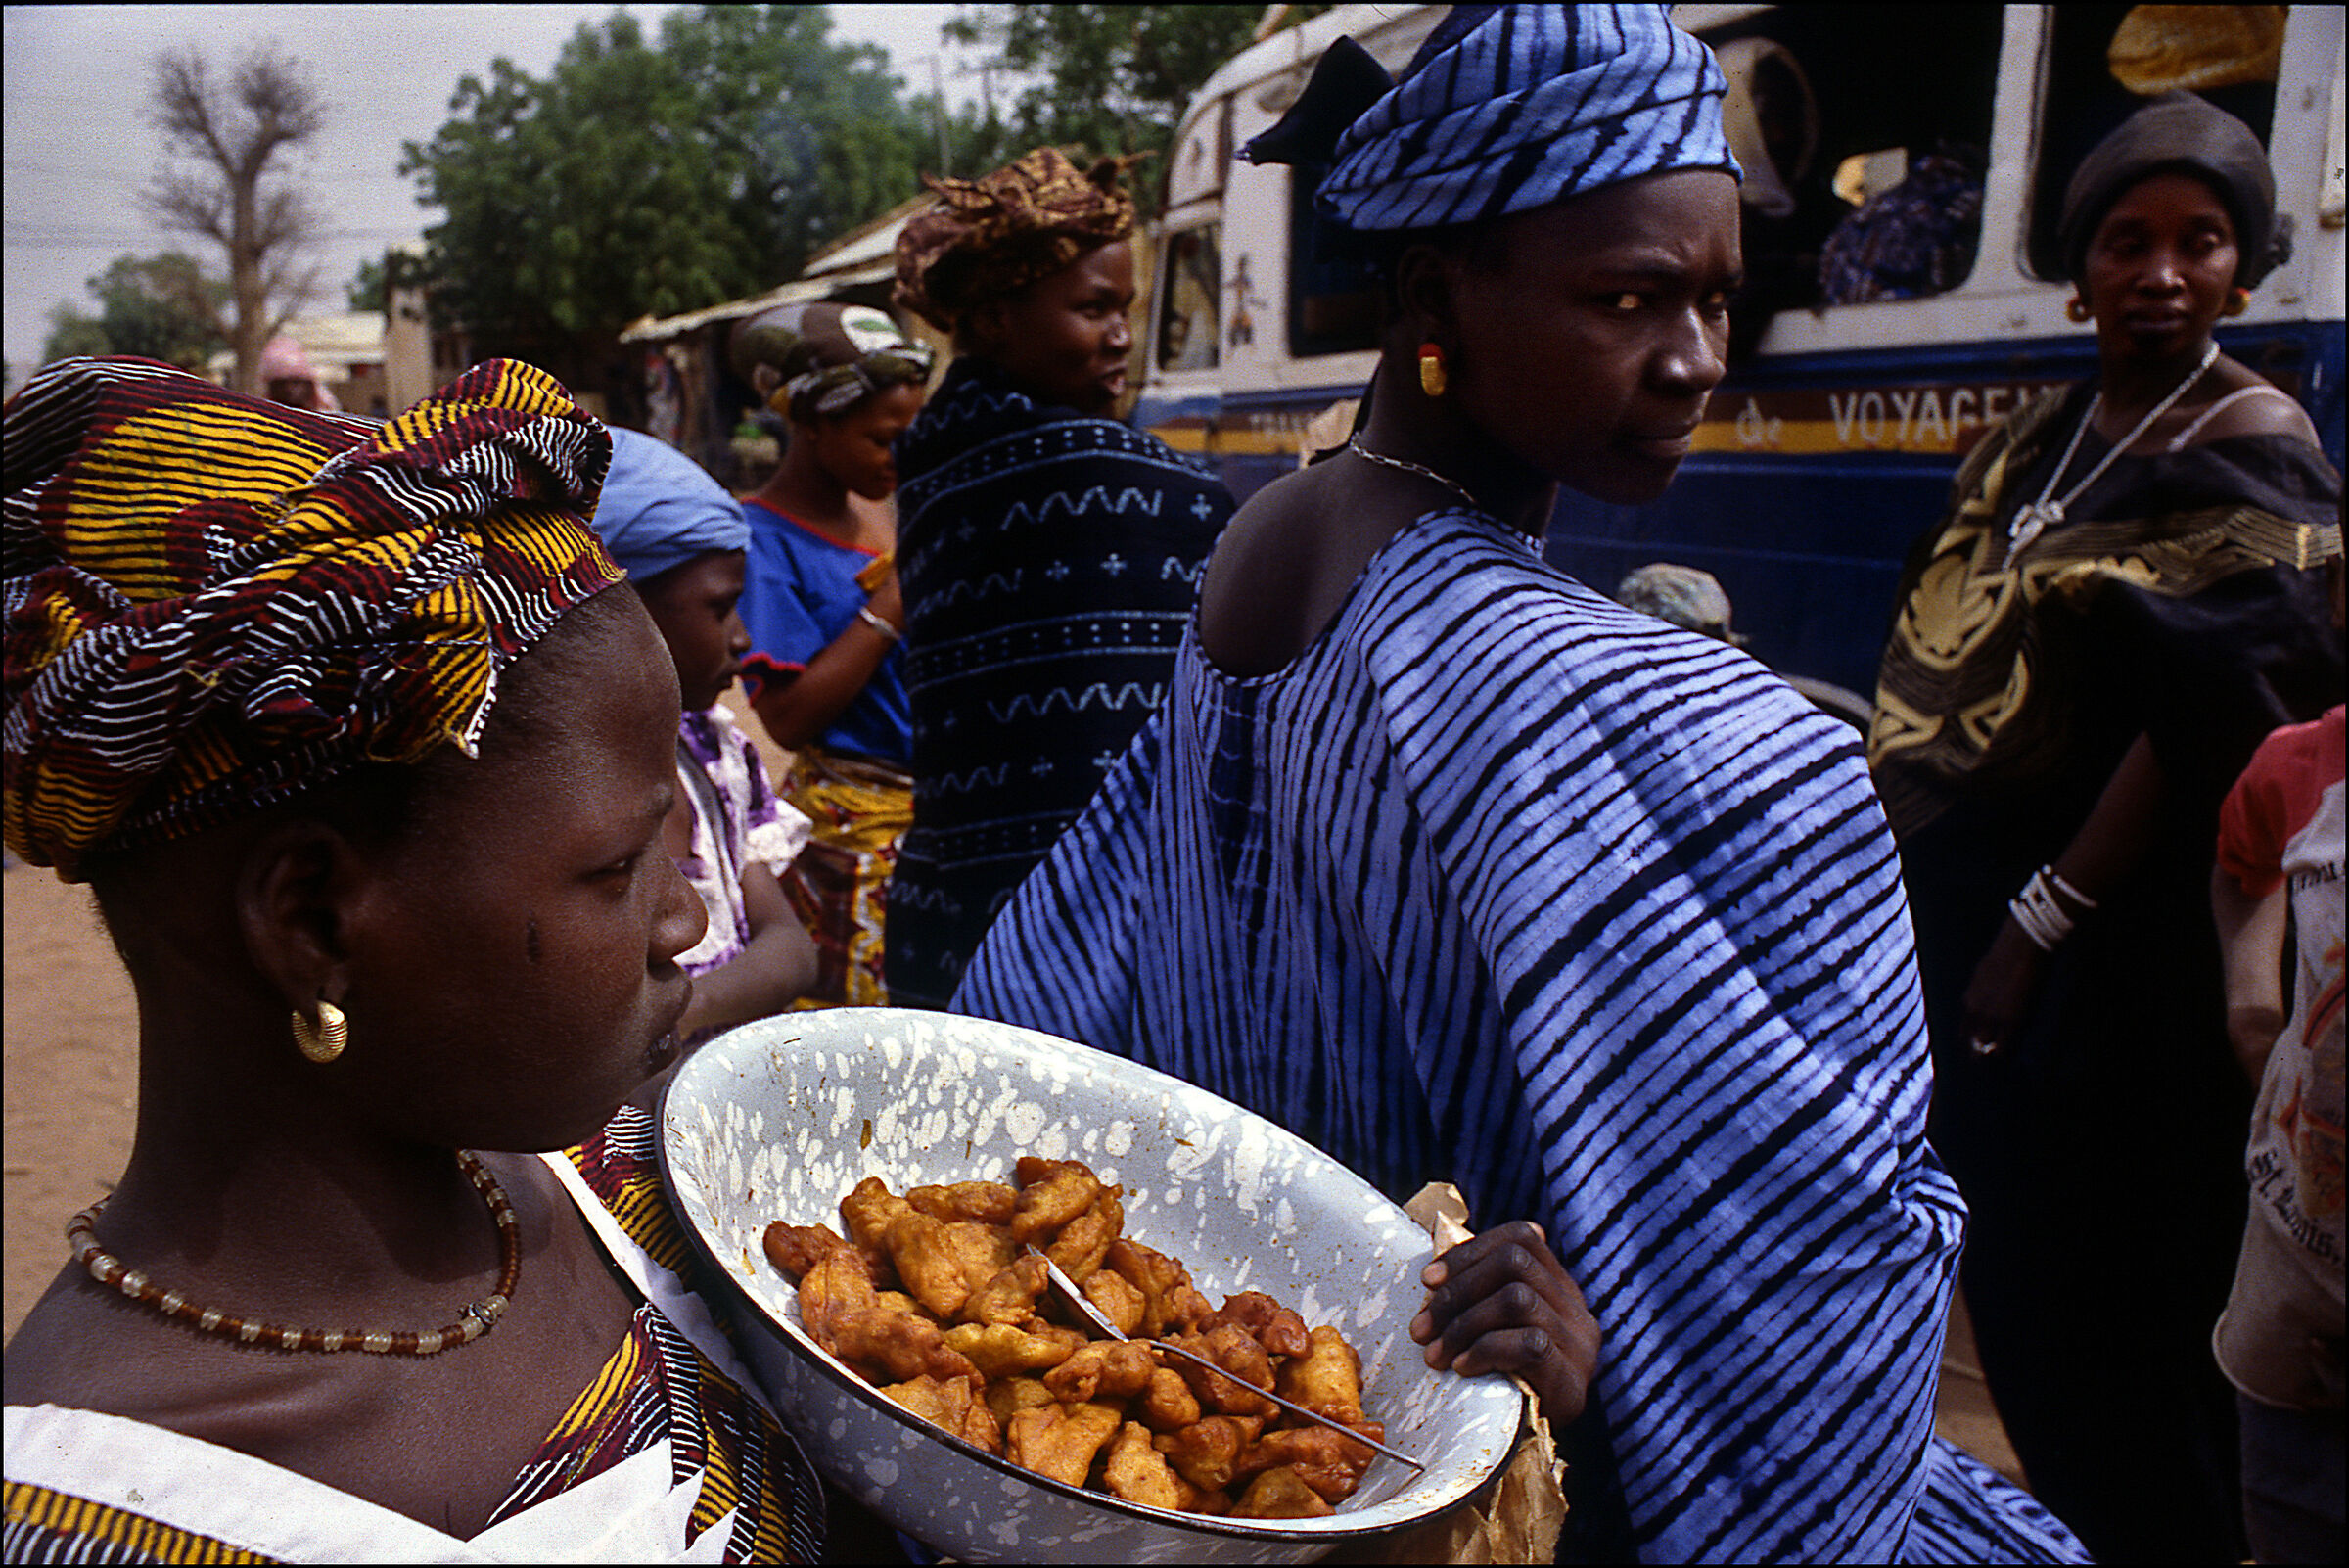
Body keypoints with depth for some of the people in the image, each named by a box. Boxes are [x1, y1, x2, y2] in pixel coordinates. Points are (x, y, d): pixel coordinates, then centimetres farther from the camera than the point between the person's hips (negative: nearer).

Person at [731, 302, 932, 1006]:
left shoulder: (880, 511, 11)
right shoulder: (763, 539, -11)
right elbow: (788, 716, -19)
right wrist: (891, 605, -18)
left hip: (931, 808, 7)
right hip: (848, 823, -7)